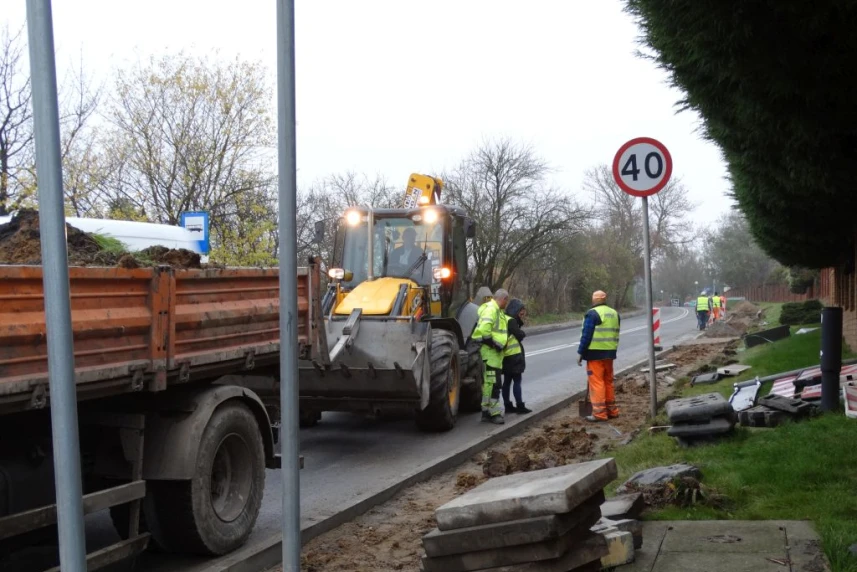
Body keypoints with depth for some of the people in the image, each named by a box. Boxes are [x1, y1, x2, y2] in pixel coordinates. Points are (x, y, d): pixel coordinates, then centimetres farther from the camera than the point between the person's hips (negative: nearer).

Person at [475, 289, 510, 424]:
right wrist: (492, 343, -20)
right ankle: (493, 413, -7)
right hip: (490, 352, -11)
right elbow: (484, 329, -26)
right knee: (492, 383, -9)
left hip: (495, 352, 11)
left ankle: (487, 412, 22)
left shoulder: (498, 311, 19)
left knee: (489, 383, 15)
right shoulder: (491, 309, -16)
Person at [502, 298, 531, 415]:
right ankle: (519, 406, -3)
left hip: (506, 357, 9)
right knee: (517, 381, -5)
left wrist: (520, 321, 6)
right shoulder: (511, 321, -14)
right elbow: (519, 335, -15)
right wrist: (524, 333, 6)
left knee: (507, 381, 11)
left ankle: (508, 405, 15)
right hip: (513, 356, -9)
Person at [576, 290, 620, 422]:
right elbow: (615, 335, 15)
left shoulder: (593, 314, -11)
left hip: (595, 353, -8)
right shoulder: (614, 314, 13)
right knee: (608, 381, 16)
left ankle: (599, 413, -7)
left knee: (596, 382, -5)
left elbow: (586, 335, -14)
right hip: (609, 353, 8)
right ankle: (612, 410, 21)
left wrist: (580, 352, -9)